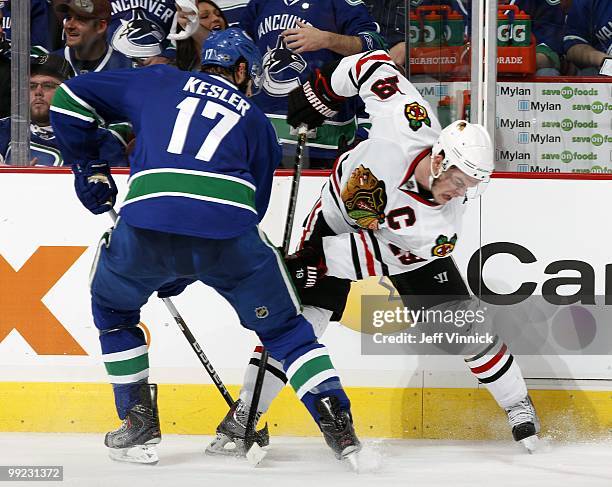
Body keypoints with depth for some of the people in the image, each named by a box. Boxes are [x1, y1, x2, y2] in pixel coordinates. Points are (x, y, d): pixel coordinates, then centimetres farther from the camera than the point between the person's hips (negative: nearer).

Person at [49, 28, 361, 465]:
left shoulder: (158, 82, 27)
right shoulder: (257, 122, 28)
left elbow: (70, 99, 25)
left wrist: (88, 167, 33)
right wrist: (179, 274, 30)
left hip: (146, 224, 0)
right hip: (228, 230, 0)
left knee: (112, 308, 30)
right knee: (282, 326, 19)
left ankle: (139, 423, 26)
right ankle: (337, 422, 7)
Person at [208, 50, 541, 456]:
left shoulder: (444, 220, -32)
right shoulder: (407, 124, -36)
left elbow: (382, 253, -28)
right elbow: (375, 65, -21)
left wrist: (318, 261, -32)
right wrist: (322, 94, -12)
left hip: (403, 245, 0)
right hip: (339, 217, 0)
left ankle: (518, 406, 16)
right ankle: (244, 415, -5)